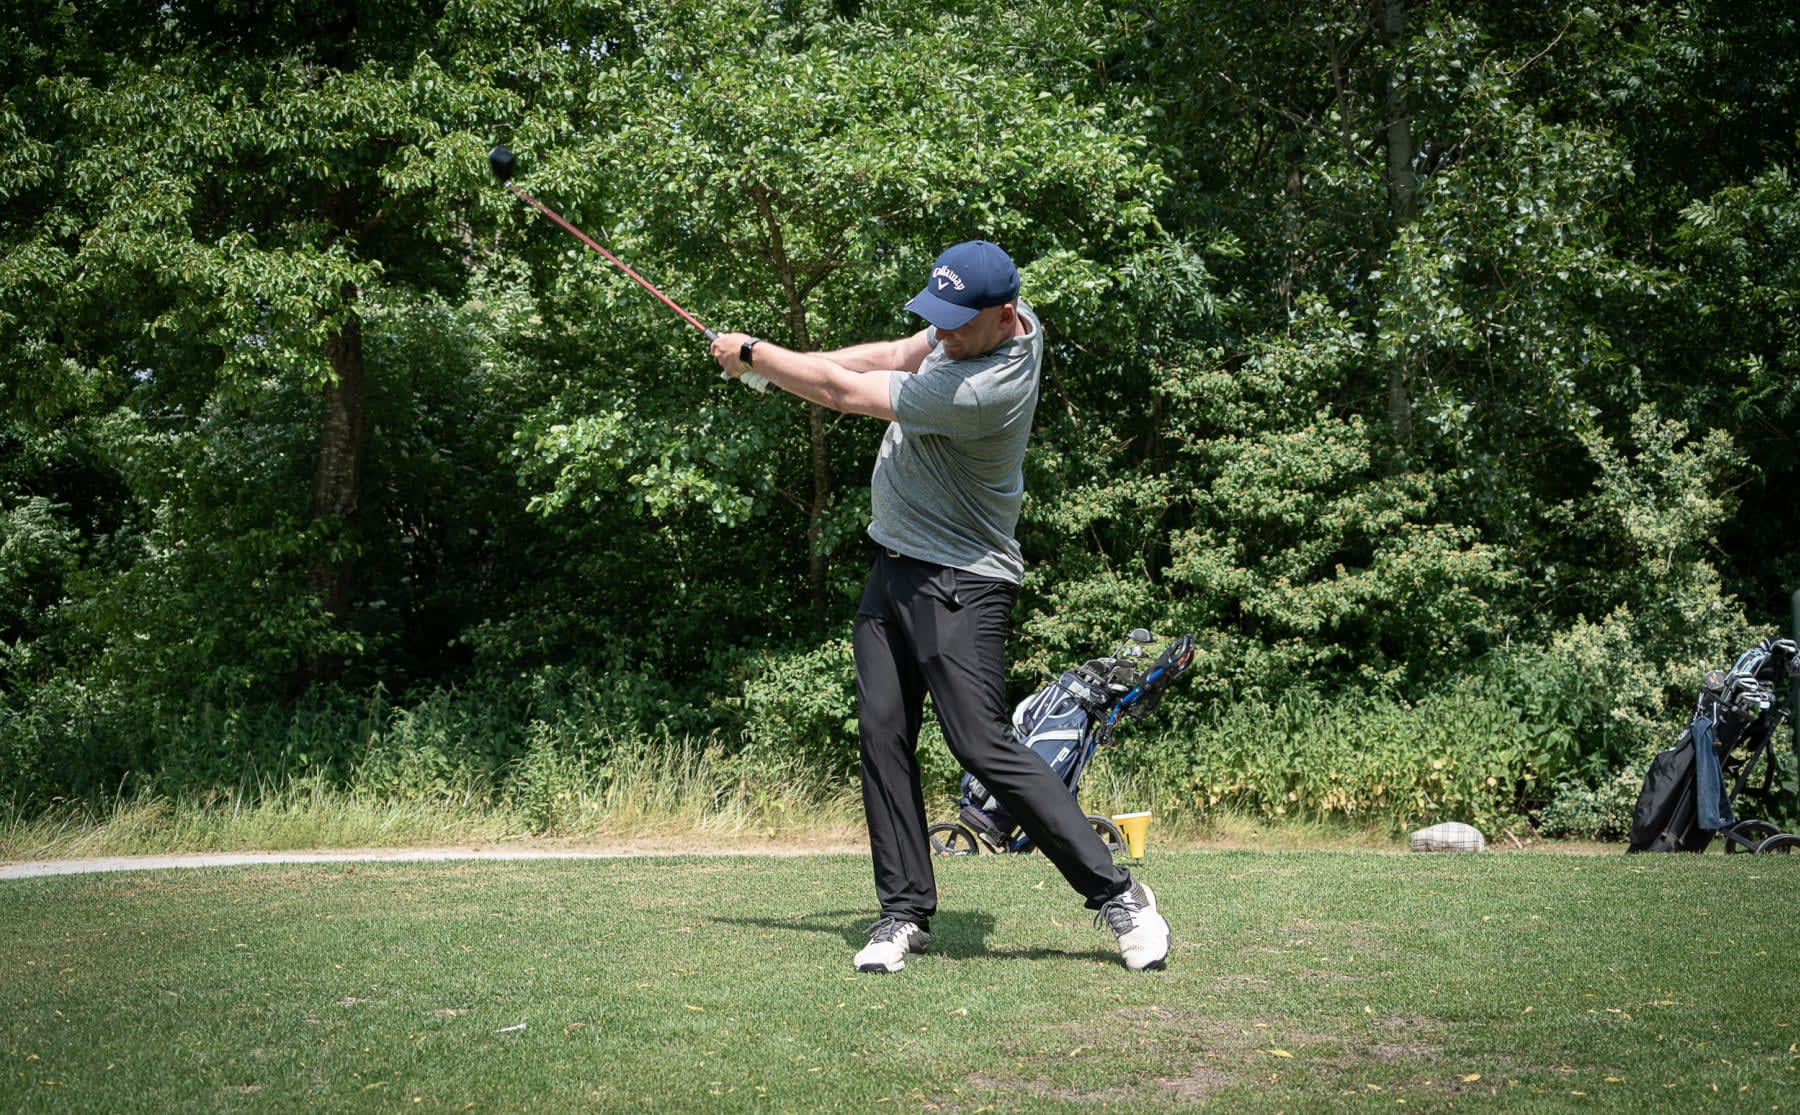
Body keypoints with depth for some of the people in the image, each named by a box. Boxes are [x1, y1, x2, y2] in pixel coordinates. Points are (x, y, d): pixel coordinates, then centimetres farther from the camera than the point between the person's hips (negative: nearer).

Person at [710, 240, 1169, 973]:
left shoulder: (983, 390, -28)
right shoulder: (988, 325, -1)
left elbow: (847, 393, -19)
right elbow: (897, 356, 14)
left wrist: (753, 355, -5)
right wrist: (787, 363, 2)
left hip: (961, 582, -9)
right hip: (894, 567, 9)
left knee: (985, 748, -12)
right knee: (882, 736, 3)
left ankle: (1116, 894, -2)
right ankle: (905, 911, 9)